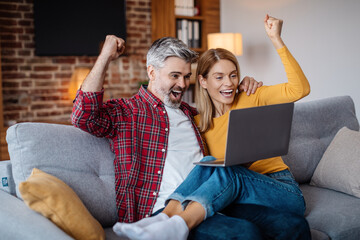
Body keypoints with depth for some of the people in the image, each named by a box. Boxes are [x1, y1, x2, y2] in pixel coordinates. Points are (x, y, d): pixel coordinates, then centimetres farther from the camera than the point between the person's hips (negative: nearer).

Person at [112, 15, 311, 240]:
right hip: (233, 192, 2)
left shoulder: (251, 100, 1)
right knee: (209, 163, -26)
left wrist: (276, 39, -17)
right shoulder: (199, 122, 8)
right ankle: (165, 218, -45)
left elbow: (300, 88, -12)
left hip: (286, 193, -2)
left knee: (228, 171, -32)